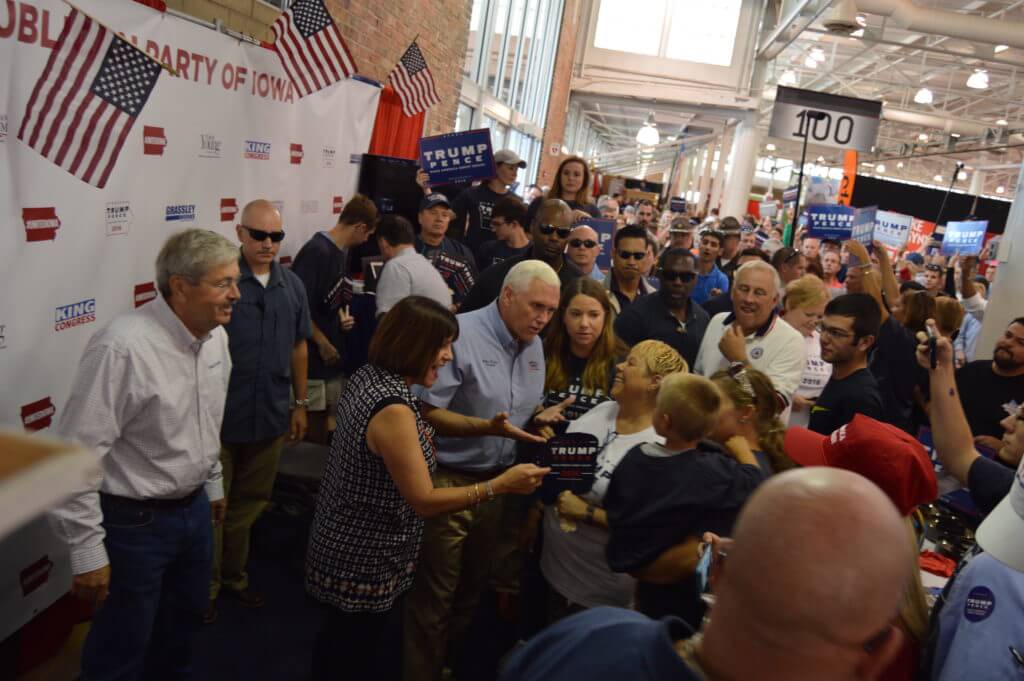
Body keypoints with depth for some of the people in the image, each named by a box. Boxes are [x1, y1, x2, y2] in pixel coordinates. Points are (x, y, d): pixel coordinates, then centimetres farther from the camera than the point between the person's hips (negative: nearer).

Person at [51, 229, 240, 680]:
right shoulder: (121, 348, -27)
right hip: (134, 523, -7)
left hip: (194, 509, 7)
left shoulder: (216, 336, -2)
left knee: (183, 624, 25)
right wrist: (87, 551, -20)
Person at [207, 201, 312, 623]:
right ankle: (207, 585, 27)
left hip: (270, 417, 5)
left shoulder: (292, 286, 5)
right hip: (219, 417, -5)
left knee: (250, 503, 18)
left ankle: (234, 576, 36)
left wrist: (301, 403, 13)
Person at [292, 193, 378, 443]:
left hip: (334, 351, 9)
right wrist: (323, 344, -14)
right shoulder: (317, 251, -19)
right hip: (314, 354, -9)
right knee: (314, 419, 0)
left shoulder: (342, 252, 10)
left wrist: (343, 317, 1)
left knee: (331, 416, 14)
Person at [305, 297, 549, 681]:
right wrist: (501, 484, -24)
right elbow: (424, 502, -26)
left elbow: (418, 424, 12)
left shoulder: (369, 376, -1)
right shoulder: (392, 410, -30)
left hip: (348, 551, 9)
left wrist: (488, 427, 1)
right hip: (365, 565, -9)